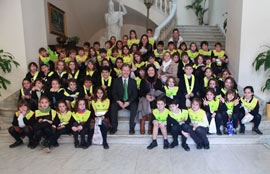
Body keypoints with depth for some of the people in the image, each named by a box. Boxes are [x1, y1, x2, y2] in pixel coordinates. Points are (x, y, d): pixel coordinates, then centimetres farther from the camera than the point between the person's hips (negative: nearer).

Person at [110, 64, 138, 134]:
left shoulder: (133, 81, 7)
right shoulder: (116, 81, 7)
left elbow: (135, 94, -1)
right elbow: (114, 93, 0)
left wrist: (128, 102, -17)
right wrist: (118, 101, -18)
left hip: (129, 102, 0)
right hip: (119, 102, 1)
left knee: (134, 106, -31)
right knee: (113, 106, -29)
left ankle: (132, 127, -21)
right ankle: (114, 127, -17)